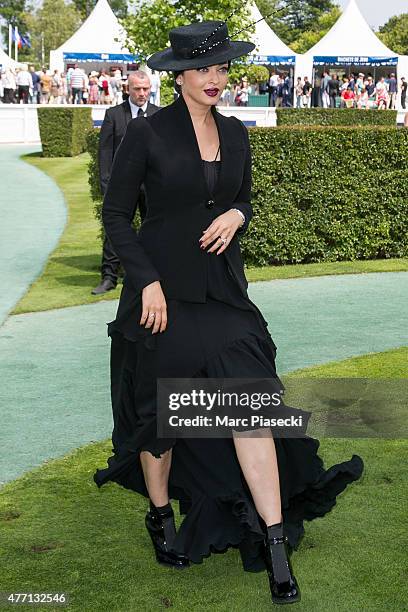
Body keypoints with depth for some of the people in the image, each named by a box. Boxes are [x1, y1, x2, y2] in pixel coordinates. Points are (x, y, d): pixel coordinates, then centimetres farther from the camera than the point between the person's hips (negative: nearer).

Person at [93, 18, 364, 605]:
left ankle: (275, 545, -3)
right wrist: (148, 282, -13)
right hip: (162, 290, -3)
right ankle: (161, 515, 34)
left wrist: (236, 216, -5)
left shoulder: (235, 133, 7)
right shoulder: (147, 133, -8)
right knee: (159, 408, 9)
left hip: (223, 288, 3)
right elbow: (115, 213, -6)